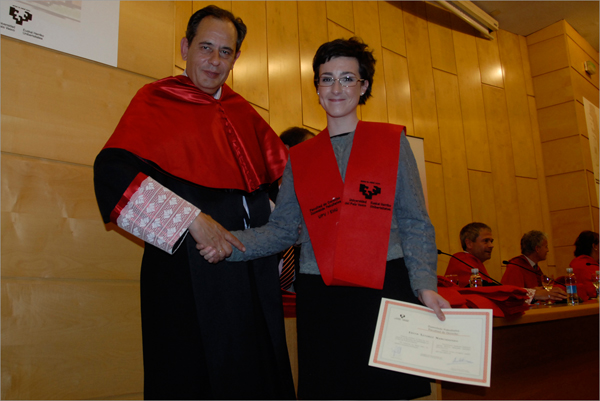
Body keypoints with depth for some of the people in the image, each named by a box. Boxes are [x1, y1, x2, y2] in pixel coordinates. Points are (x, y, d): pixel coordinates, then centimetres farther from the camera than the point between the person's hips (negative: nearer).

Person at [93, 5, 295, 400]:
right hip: (190, 272, -5)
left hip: (253, 271, 6)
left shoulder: (242, 111, 15)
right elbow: (113, 173, -15)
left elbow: (289, 168, 25)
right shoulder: (155, 101, 0)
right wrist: (192, 220, -21)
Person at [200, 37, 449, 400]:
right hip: (319, 296, 2)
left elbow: (415, 224, 5)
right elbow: (283, 228, 9)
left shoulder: (393, 141, 8)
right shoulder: (300, 158, 13)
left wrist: (425, 283, -7)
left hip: (386, 287, -1)